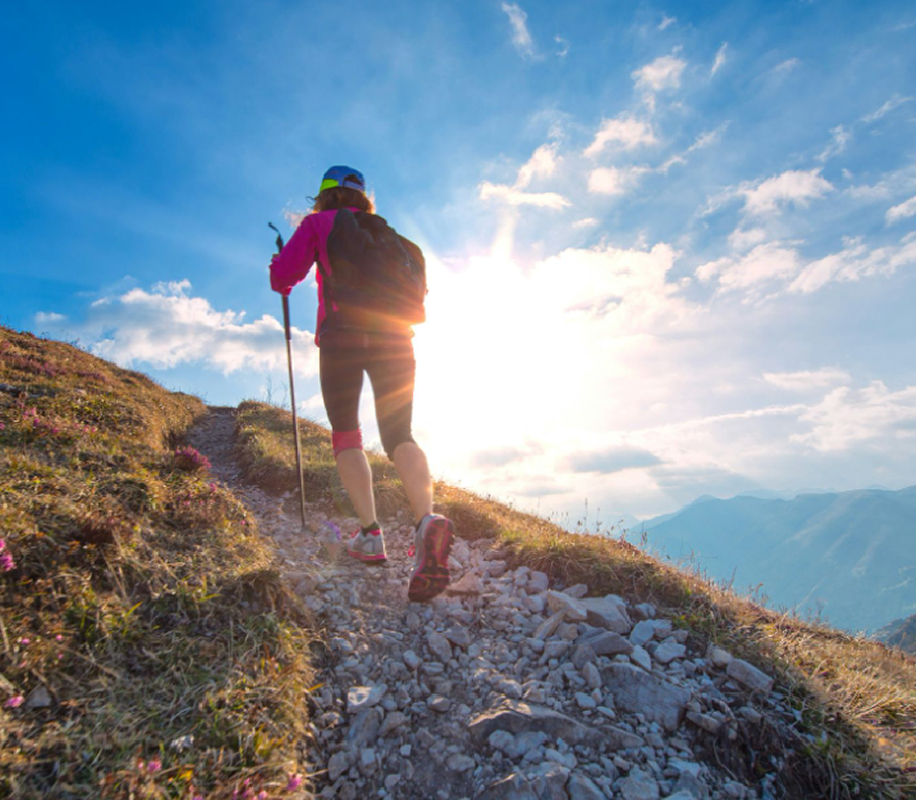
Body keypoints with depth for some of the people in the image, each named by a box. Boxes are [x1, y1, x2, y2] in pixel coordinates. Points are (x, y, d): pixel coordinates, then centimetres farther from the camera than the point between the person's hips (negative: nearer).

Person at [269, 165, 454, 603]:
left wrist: (281, 284, 29)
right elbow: (416, 283, 23)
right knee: (399, 435, -2)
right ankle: (427, 521, -28)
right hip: (394, 338, 3)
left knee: (346, 435, 9)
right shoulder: (385, 231, 25)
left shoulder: (318, 224, 15)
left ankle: (370, 534, -1)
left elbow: (284, 274, 5)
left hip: (342, 336, -2)